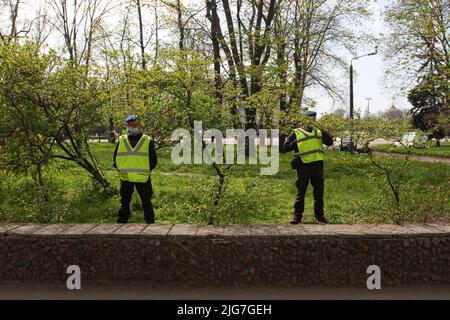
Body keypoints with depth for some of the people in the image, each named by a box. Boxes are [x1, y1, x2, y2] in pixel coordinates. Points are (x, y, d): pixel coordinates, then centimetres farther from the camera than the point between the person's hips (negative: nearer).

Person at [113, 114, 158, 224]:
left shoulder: (148, 141, -1)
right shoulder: (121, 140, 7)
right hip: (125, 178, 3)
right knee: (124, 203, 11)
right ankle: (121, 222, 22)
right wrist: (121, 170, 4)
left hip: (142, 178, -2)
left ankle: (150, 222, 16)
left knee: (146, 203, 6)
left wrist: (146, 171, -4)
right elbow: (115, 157, 14)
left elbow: (153, 160, 2)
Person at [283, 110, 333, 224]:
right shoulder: (296, 133, 4)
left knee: (319, 191, 10)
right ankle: (297, 215, 8)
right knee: (301, 191, 1)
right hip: (303, 166, -3)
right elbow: (285, 147, -1)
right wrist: (296, 143, -14)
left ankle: (319, 215, 23)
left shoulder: (319, 132, 13)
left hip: (317, 165, 4)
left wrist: (322, 130, -11)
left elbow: (330, 142, -1)